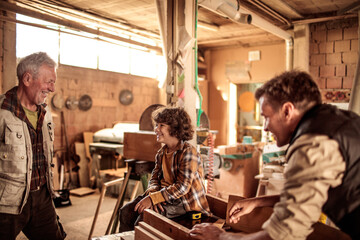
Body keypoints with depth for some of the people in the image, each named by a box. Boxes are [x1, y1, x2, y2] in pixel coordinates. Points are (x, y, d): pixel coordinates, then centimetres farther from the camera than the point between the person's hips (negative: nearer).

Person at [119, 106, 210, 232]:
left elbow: (182, 187, -24)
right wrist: (153, 193, -15)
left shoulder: (188, 152, -18)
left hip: (184, 202, -8)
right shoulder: (162, 152, 9)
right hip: (164, 194, 8)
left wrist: (153, 198, -25)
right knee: (126, 211, -3)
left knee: (145, 215, -25)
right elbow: (154, 178, 9)